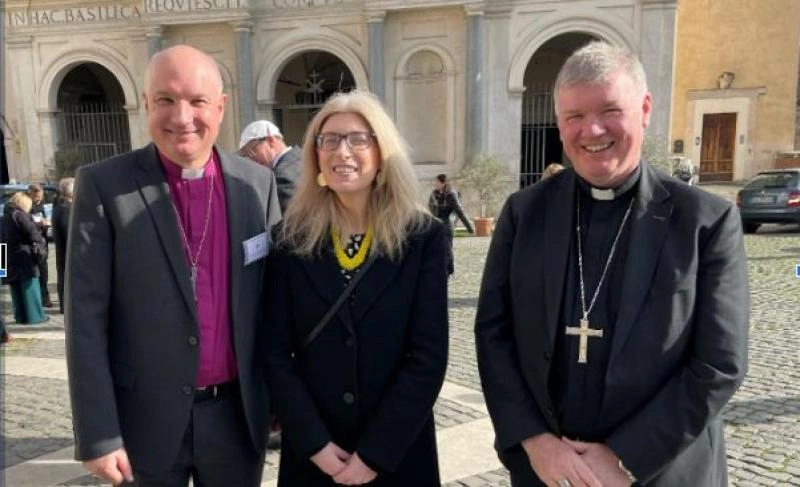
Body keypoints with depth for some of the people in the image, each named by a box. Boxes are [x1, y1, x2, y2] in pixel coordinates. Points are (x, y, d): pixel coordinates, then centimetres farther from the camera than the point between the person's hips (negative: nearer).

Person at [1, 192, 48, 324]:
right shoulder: (20, 215, -11)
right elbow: (32, 232, -17)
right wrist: (40, 242, 0)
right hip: (23, 257, -8)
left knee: (17, 289, 11)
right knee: (29, 287, -2)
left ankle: (21, 316, 14)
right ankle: (34, 315, 0)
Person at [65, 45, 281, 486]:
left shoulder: (257, 183, -2)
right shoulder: (103, 185, -10)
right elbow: (86, 318, -9)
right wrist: (98, 434, -10)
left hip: (237, 414, 3)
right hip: (145, 419, -2)